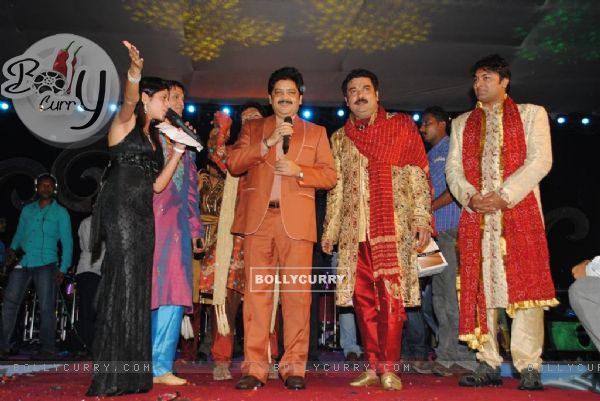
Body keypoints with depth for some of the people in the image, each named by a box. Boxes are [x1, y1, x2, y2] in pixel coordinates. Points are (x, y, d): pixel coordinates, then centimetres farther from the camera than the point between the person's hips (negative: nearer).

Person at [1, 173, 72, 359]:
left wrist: (63, 269, -6)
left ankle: (47, 348, 3)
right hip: (24, 263, 4)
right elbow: (19, 233, 20)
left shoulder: (60, 213, 4)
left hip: (46, 265, -4)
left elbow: (67, 242, 1)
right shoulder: (27, 210, 16)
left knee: (46, 307, -3)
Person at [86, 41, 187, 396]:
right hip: (121, 210, -8)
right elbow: (129, 100, -22)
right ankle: (112, 376, -7)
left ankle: (132, 372, 11)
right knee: (123, 284, -12)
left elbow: (157, 184, 14)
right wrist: (135, 71, -41)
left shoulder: (155, 137, 22)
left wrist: (178, 151, 10)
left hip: (142, 214, 8)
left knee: (137, 288, 6)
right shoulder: (126, 122, 2)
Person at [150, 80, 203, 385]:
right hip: (147, 221, -4)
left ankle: (161, 366, 2)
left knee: (175, 293, -3)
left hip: (177, 225, 5)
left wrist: (194, 226, 15)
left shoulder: (185, 142, 24)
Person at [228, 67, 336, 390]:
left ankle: (294, 367, 5)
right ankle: (254, 367, 5)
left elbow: (329, 175, 9)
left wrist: (298, 171, -8)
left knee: (297, 294, -3)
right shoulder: (252, 128, 19)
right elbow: (233, 164, 4)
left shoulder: (316, 132, 18)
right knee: (256, 293, -1)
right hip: (258, 218, 1)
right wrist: (267, 142, -6)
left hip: (296, 220, 0)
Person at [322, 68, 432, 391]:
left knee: (391, 295, -7)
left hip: (393, 226, -3)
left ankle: (388, 368, 2)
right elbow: (335, 186, 17)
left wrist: (422, 218, -8)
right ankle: (373, 366, 12)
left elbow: (418, 175, 1)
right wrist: (330, 229, 12)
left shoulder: (401, 126, 7)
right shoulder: (339, 138, 18)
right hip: (354, 229, 4)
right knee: (363, 298, 4)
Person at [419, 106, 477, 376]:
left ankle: (462, 358, -5)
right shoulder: (428, 156, 26)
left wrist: (428, 209, -12)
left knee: (452, 293, -10)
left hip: (451, 231, -8)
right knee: (439, 295, 7)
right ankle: (447, 356, 12)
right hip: (432, 231, 8)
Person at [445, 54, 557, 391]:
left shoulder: (532, 114, 11)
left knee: (525, 284, -6)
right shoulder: (462, 123, 21)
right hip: (476, 214, 3)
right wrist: (470, 196, -9)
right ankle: (489, 365, 7)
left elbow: (540, 160, -2)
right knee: (480, 287, 0)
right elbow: (453, 168, 11)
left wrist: (504, 195, -13)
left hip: (520, 211, -3)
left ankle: (529, 367, 0)